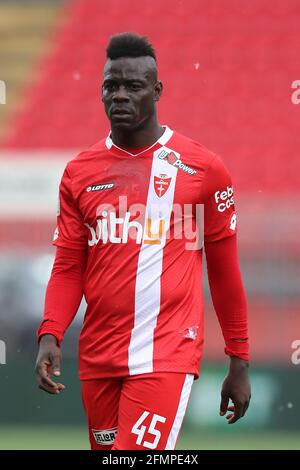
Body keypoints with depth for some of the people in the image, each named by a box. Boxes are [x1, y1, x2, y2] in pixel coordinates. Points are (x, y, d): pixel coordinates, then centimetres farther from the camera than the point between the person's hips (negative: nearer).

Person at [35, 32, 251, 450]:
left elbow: (225, 272, 4)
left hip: (165, 357, -4)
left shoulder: (202, 168, -1)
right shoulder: (79, 173, 8)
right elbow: (68, 268, 9)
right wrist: (50, 334, -8)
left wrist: (239, 361, 6)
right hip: (97, 358, 4)